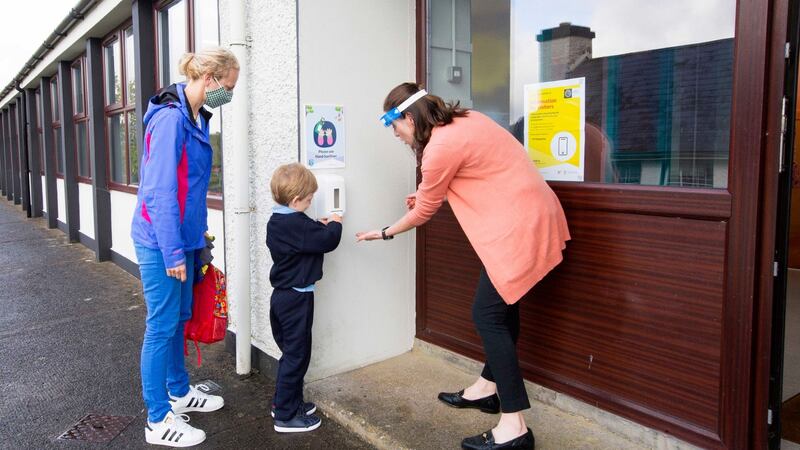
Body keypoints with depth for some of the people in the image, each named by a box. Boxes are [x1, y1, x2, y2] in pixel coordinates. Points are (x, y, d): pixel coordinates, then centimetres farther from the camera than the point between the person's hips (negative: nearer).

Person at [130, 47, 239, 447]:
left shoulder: (195, 118, 10)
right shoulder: (170, 118, -19)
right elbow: (160, 191, -22)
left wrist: (196, 234, 19)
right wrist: (173, 251, -20)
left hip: (181, 236, 9)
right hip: (160, 239, -9)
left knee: (179, 318, 19)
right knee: (162, 325, 0)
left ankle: (180, 392, 35)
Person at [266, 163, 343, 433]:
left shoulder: (276, 223, 7)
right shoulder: (297, 224, -23)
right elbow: (329, 241, -22)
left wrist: (319, 226, 4)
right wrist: (334, 224, -4)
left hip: (281, 296, 10)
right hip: (297, 298, -10)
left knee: (289, 351, 20)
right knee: (296, 354, 0)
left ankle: (285, 402, 32)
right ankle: (286, 417, 8)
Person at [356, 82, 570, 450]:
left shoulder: (439, 148, -17)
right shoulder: (463, 120, 10)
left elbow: (423, 212, -4)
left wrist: (384, 233, 13)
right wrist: (430, 192, 15)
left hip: (520, 225, -10)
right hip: (528, 214, 10)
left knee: (488, 315, -6)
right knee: (502, 304, 18)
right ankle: (489, 387, 33)